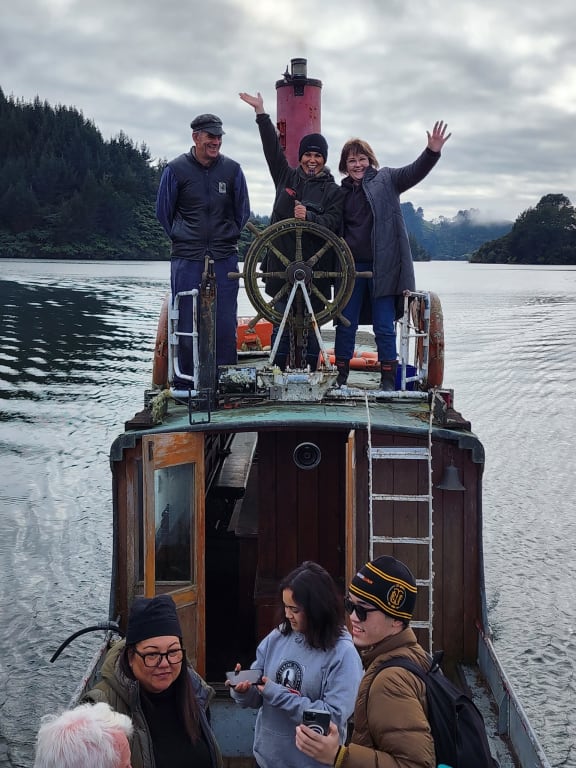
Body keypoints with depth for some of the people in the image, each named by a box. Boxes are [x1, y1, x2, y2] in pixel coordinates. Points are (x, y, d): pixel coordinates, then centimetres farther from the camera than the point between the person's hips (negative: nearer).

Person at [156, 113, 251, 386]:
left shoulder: (232, 169, 3)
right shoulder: (176, 169, -1)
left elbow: (243, 212, 15)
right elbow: (163, 212, 10)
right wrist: (184, 241, 12)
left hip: (225, 260, 1)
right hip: (187, 261, -1)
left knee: (225, 323, 2)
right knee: (186, 324, 0)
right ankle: (185, 383, 8)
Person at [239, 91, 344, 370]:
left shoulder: (333, 190, 4)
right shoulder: (287, 177, 12)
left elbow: (333, 223, -8)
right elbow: (272, 147, 10)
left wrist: (309, 217, -25)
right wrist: (261, 113, 7)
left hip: (315, 269, -2)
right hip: (282, 264, 2)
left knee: (311, 326, 2)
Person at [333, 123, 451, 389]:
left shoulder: (386, 179, 5)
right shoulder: (343, 192, 13)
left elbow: (414, 172, -11)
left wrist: (433, 151, -26)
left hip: (383, 267, -3)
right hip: (351, 267, 3)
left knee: (384, 327, -1)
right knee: (345, 325, 7)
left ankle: (388, 380, 7)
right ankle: (340, 377, 17)